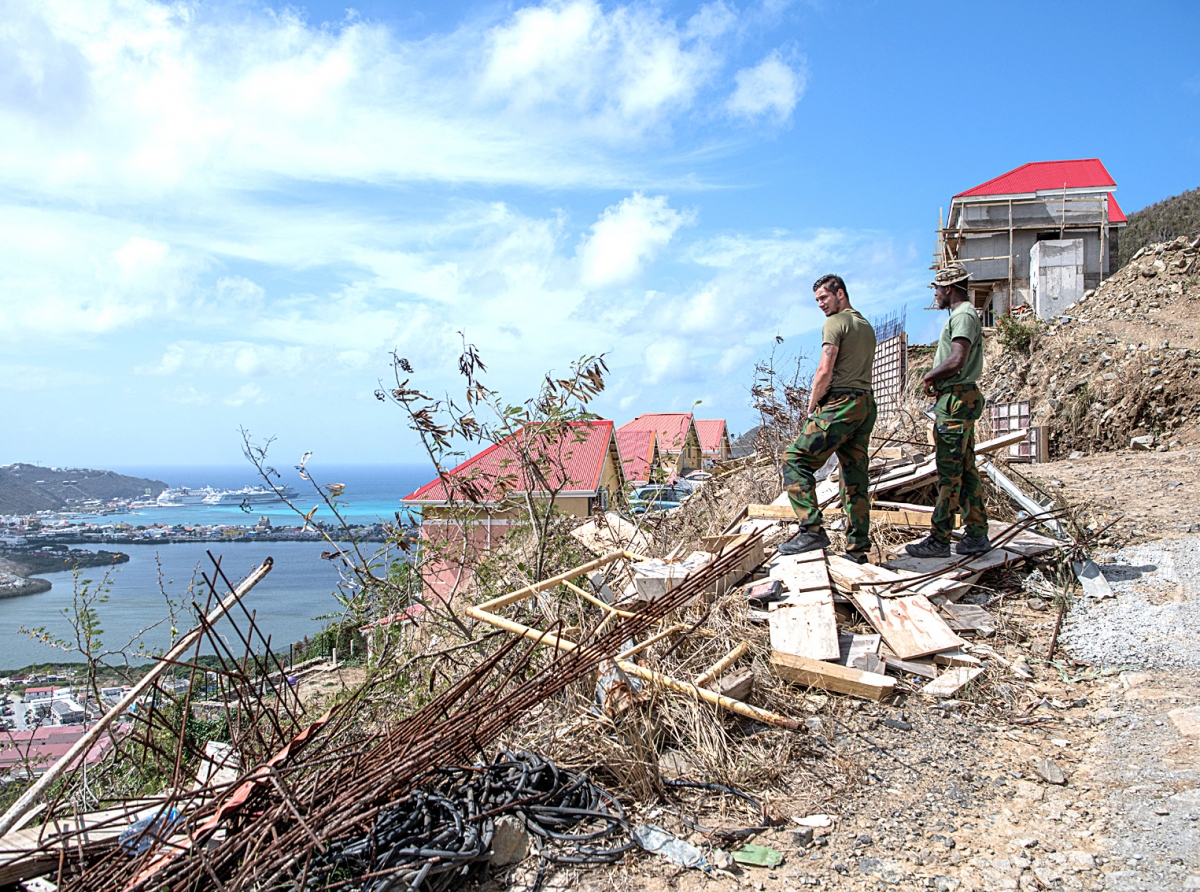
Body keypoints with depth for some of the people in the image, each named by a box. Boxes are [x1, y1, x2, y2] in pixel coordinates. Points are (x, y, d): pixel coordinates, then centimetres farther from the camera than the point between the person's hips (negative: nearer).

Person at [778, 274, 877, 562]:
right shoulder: (867, 326, 23)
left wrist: (812, 405, -2)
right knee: (855, 476, 8)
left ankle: (812, 529, -22)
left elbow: (825, 371, -14)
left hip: (841, 404, -9)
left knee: (796, 459, -10)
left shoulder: (835, 323, -5)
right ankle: (857, 548, 9)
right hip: (867, 404, 9)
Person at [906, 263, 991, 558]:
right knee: (966, 470, 12)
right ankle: (977, 535, 17)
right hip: (959, 399, 11)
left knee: (949, 473, -8)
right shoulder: (965, 314, 20)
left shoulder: (963, 316, -13)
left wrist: (929, 376, -9)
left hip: (956, 400, -11)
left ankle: (939, 539, -5)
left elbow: (957, 361, -25)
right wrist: (937, 380, 7)